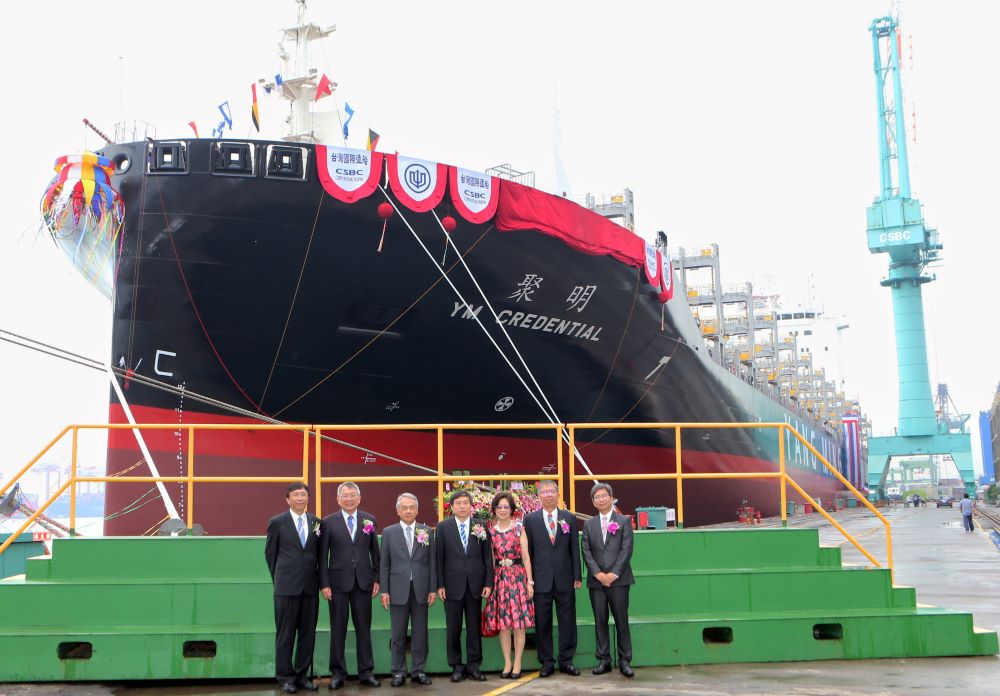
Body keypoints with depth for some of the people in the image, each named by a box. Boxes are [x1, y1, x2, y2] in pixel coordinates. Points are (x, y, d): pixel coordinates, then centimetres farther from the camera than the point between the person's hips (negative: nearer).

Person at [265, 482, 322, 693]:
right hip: (287, 587, -3)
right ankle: (285, 677, 12)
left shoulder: (316, 522, 7)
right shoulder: (277, 522, -1)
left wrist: (317, 578, 10)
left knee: (308, 633, 7)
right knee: (285, 634, 3)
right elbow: (270, 553, 6)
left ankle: (302, 675, 17)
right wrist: (279, 578, 9)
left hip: (310, 587, 3)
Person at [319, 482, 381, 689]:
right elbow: (322, 556, -1)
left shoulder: (369, 520, 6)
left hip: (363, 582, 2)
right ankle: (338, 673, 15)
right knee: (338, 629, 5)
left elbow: (375, 552, 8)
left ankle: (366, 672, 15)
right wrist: (324, 584, -6)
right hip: (338, 583, -2)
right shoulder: (328, 522, 0)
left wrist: (377, 579, 4)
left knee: (364, 628, 7)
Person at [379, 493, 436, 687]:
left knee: (420, 632, 6)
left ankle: (419, 670, 14)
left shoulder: (427, 532, 6)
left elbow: (432, 562, 5)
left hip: (421, 590, 1)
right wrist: (384, 590, -2)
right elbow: (384, 564, 3)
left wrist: (433, 589, 1)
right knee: (398, 633, 4)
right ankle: (398, 672, 13)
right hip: (398, 590, -1)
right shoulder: (389, 532, 4)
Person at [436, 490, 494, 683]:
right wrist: (440, 585, -5)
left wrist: (488, 583, -1)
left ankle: (474, 665, 15)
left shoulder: (481, 527, 5)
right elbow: (439, 558, 0)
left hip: (475, 585, 1)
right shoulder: (443, 528, 2)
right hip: (453, 585, -1)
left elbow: (488, 557, 5)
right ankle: (457, 666, 15)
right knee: (453, 628, 5)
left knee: (474, 626, 6)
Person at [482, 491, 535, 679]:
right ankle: (507, 663, 12)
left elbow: (526, 556, -1)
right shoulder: (491, 531, 6)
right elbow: (491, 559, 10)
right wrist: (489, 583, 5)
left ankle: (517, 663, 7)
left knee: (519, 622, -1)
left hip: (518, 576, -2)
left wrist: (530, 581, -5)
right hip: (499, 577, 2)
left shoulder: (519, 528, 0)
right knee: (502, 622, 3)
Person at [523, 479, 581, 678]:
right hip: (541, 579, -1)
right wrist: (529, 579, 0)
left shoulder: (569, 518, 7)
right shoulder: (530, 519, 4)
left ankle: (566, 661, 16)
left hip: (565, 579, 1)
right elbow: (528, 551, 3)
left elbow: (575, 549, 6)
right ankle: (546, 662, 13)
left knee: (567, 621, 5)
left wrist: (577, 576, 2)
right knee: (542, 622, 4)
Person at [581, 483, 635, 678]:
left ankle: (624, 660, 4)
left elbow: (626, 549, -4)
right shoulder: (589, 524, 13)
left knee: (621, 620, -1)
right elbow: (586, 551, 5)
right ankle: (604, 660, 11)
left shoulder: (624, 521, 5)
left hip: (618, 579, -2)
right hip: (596, 580, 3)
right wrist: (598, 573, -9)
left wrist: (614, 573, -13)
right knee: (600, 621, 5)